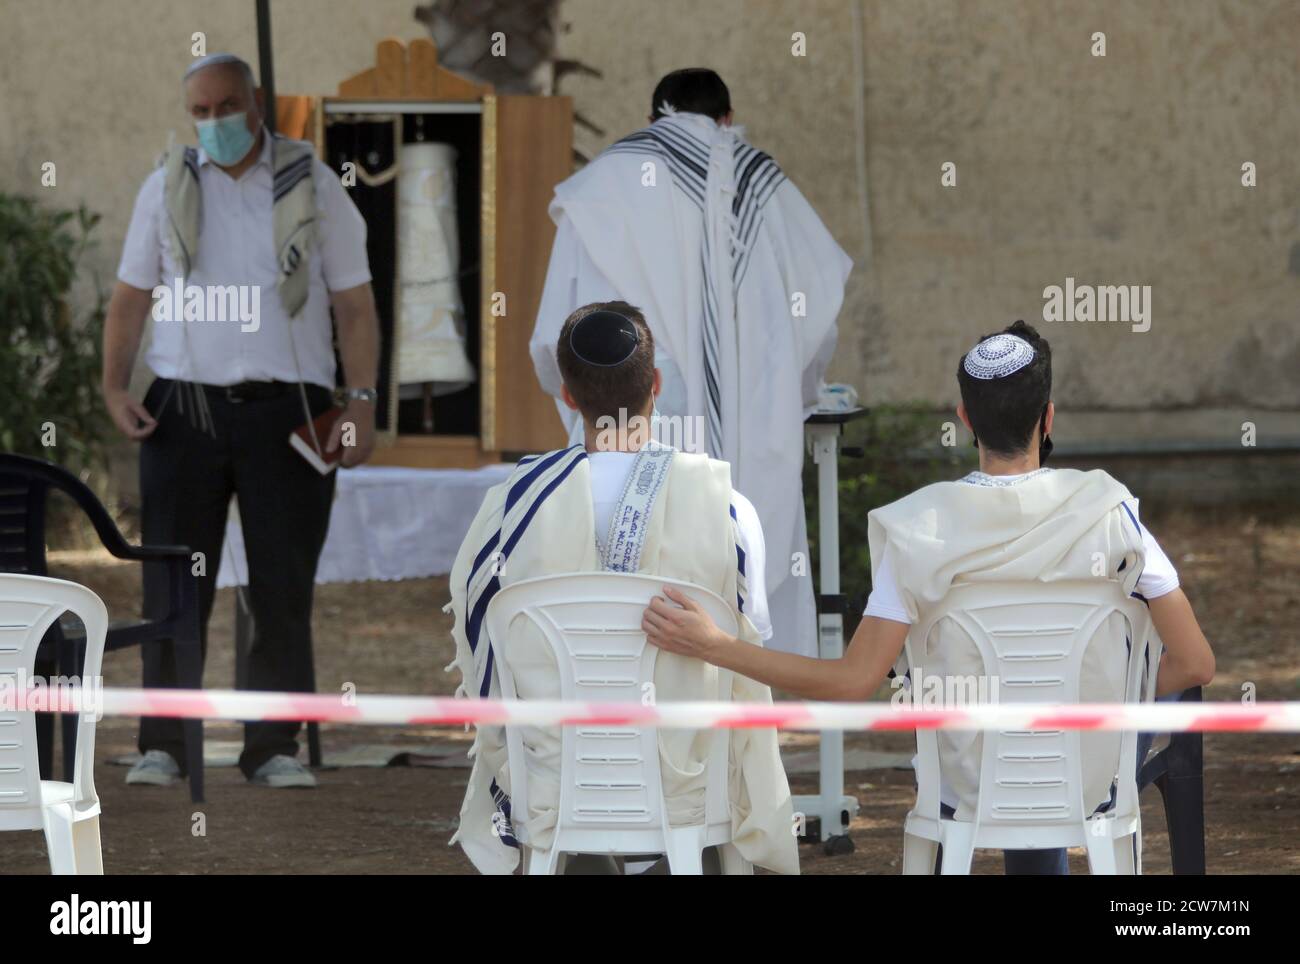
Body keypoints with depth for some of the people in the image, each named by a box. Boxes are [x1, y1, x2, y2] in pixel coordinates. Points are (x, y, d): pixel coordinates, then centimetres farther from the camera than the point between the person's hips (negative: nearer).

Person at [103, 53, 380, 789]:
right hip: (186, 405, 1)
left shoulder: (313, 187, 5)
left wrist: (363, 404, -7)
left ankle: (274, 748, 5)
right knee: (174, 587, -2)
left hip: (286, 409, -1)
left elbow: (355, 305, 4)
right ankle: (163, 745, 0)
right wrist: (115, 386, -3)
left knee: (284, 589, 0)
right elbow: (132, 297, 12)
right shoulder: (168, 189, 10)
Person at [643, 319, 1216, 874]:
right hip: (1094, 784, -1)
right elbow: (1195, 664, -13)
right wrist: (1106, 705, 7)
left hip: (971, 793, 1)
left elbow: (853, 683, -17)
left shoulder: (921, 530, -15)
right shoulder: (1105, 509, -14)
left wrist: (712, 647, -12)